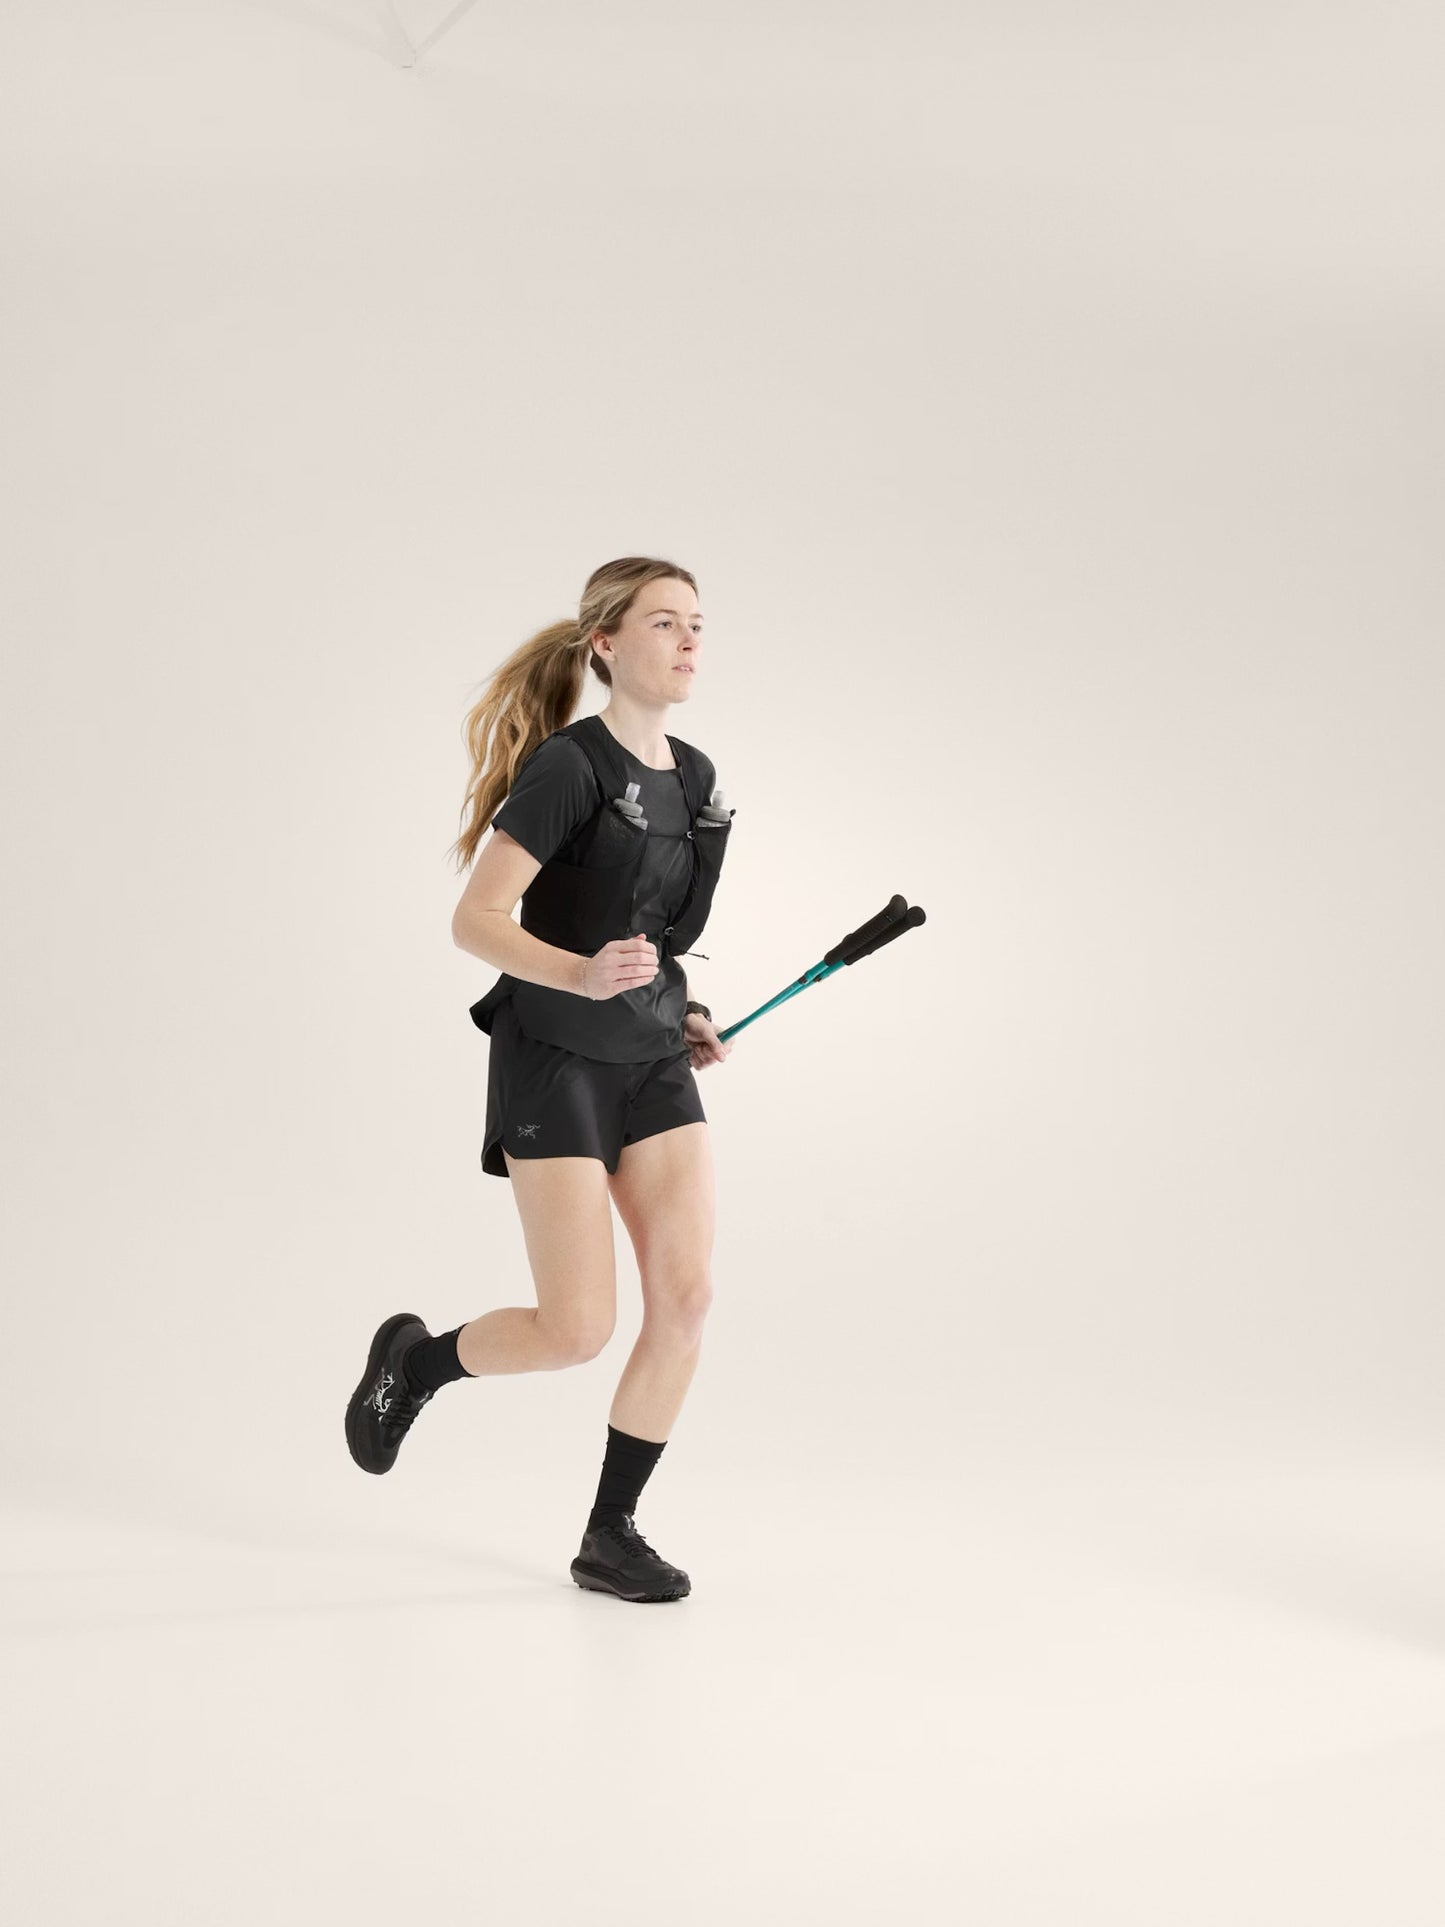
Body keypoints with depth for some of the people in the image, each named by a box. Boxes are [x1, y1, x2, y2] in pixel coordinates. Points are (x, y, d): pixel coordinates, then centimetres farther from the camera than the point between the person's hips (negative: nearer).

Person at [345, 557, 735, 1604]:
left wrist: (683, 1014, 11)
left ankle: (611, 1533, 9)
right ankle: (416, 1358, 22)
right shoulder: (566, 768, -15)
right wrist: (579, 977, -32)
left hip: (654, 1058, 7)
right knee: (579, 1329, -8)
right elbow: (475, 919, -18)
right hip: (555, 1058, -7)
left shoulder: (694, 778, 8)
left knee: (688, 1294, -4)